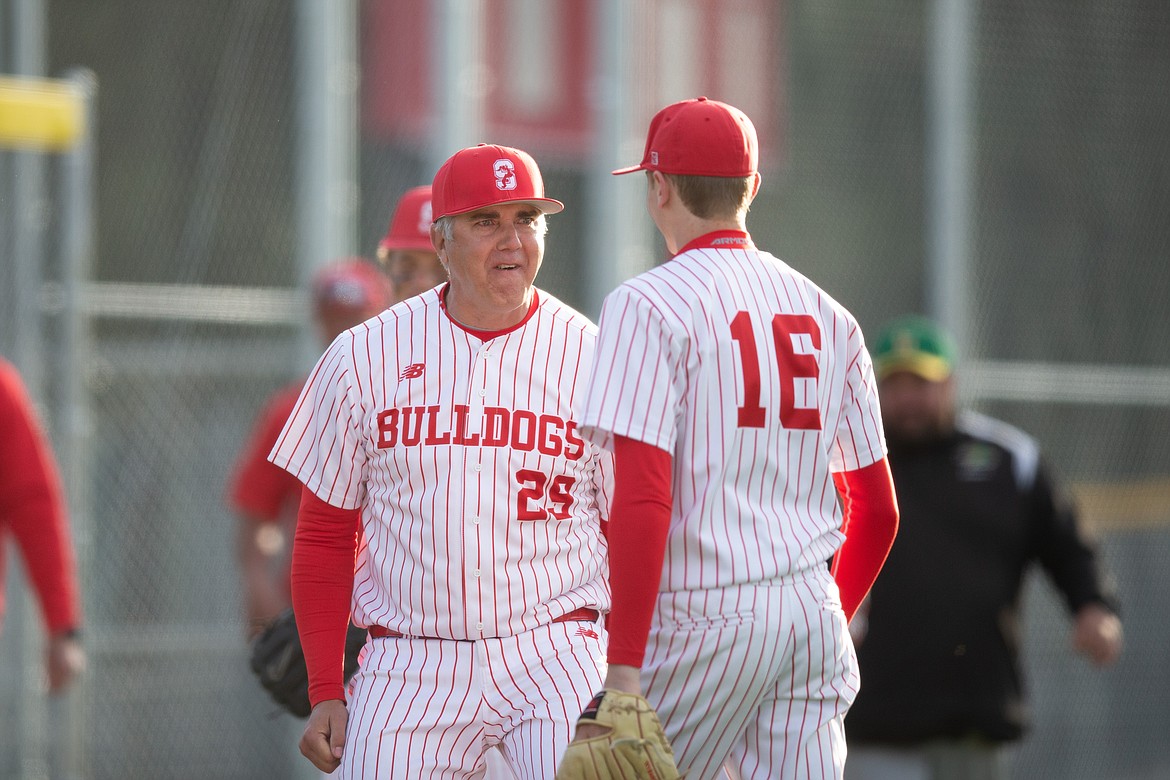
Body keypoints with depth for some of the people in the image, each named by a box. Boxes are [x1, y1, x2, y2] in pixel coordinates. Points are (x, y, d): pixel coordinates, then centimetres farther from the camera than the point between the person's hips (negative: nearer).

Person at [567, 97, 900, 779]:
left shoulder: (648, 305, -7)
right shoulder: (830, 316, 13)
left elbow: (643, 500, -17)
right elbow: (879, 510, 17)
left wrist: (622, 673, -19)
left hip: (704, 614, -5)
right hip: (815, 610, 5)